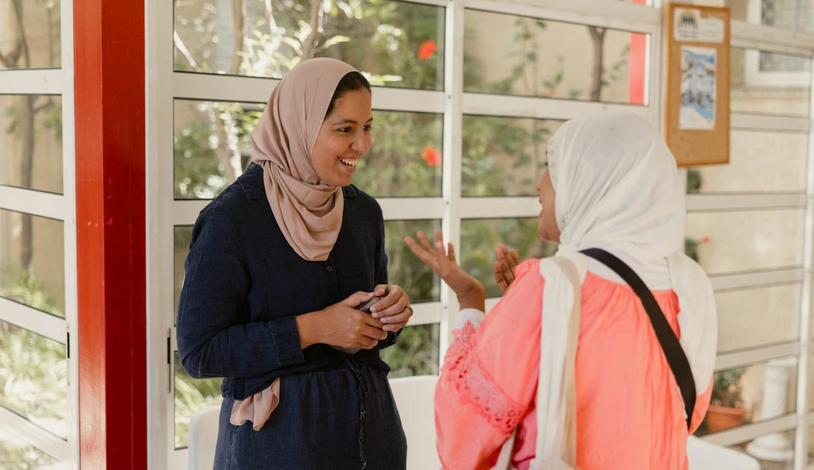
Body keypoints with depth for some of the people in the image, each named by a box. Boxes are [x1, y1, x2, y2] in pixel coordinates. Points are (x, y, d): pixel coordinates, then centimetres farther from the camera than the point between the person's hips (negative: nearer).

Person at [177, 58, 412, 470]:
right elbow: (199, 352, -16)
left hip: (367, 421, 6)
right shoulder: (231, 219, -15)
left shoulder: (364, 211, 3)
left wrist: (391, 313, -8)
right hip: (277, 433, -5)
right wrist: (310, 328, -21)